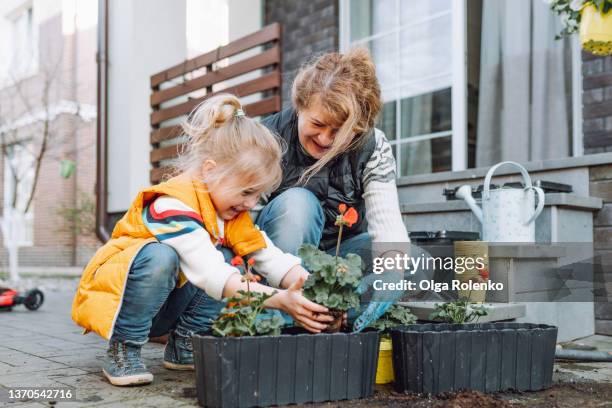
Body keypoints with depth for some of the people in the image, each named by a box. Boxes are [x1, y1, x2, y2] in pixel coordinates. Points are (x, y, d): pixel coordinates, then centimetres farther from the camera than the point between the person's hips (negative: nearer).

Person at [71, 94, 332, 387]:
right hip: (111, 290, -7)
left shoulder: (232, 211, -2)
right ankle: (122, 348, -20)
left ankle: (183, 345, -4)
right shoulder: (173, 205, -30)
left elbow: (272, 258, -6)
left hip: (162, 304, 8)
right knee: (159, 257, -37)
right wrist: (279, 300, -45)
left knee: (224, 256, -12)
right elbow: (211, 275, -40)